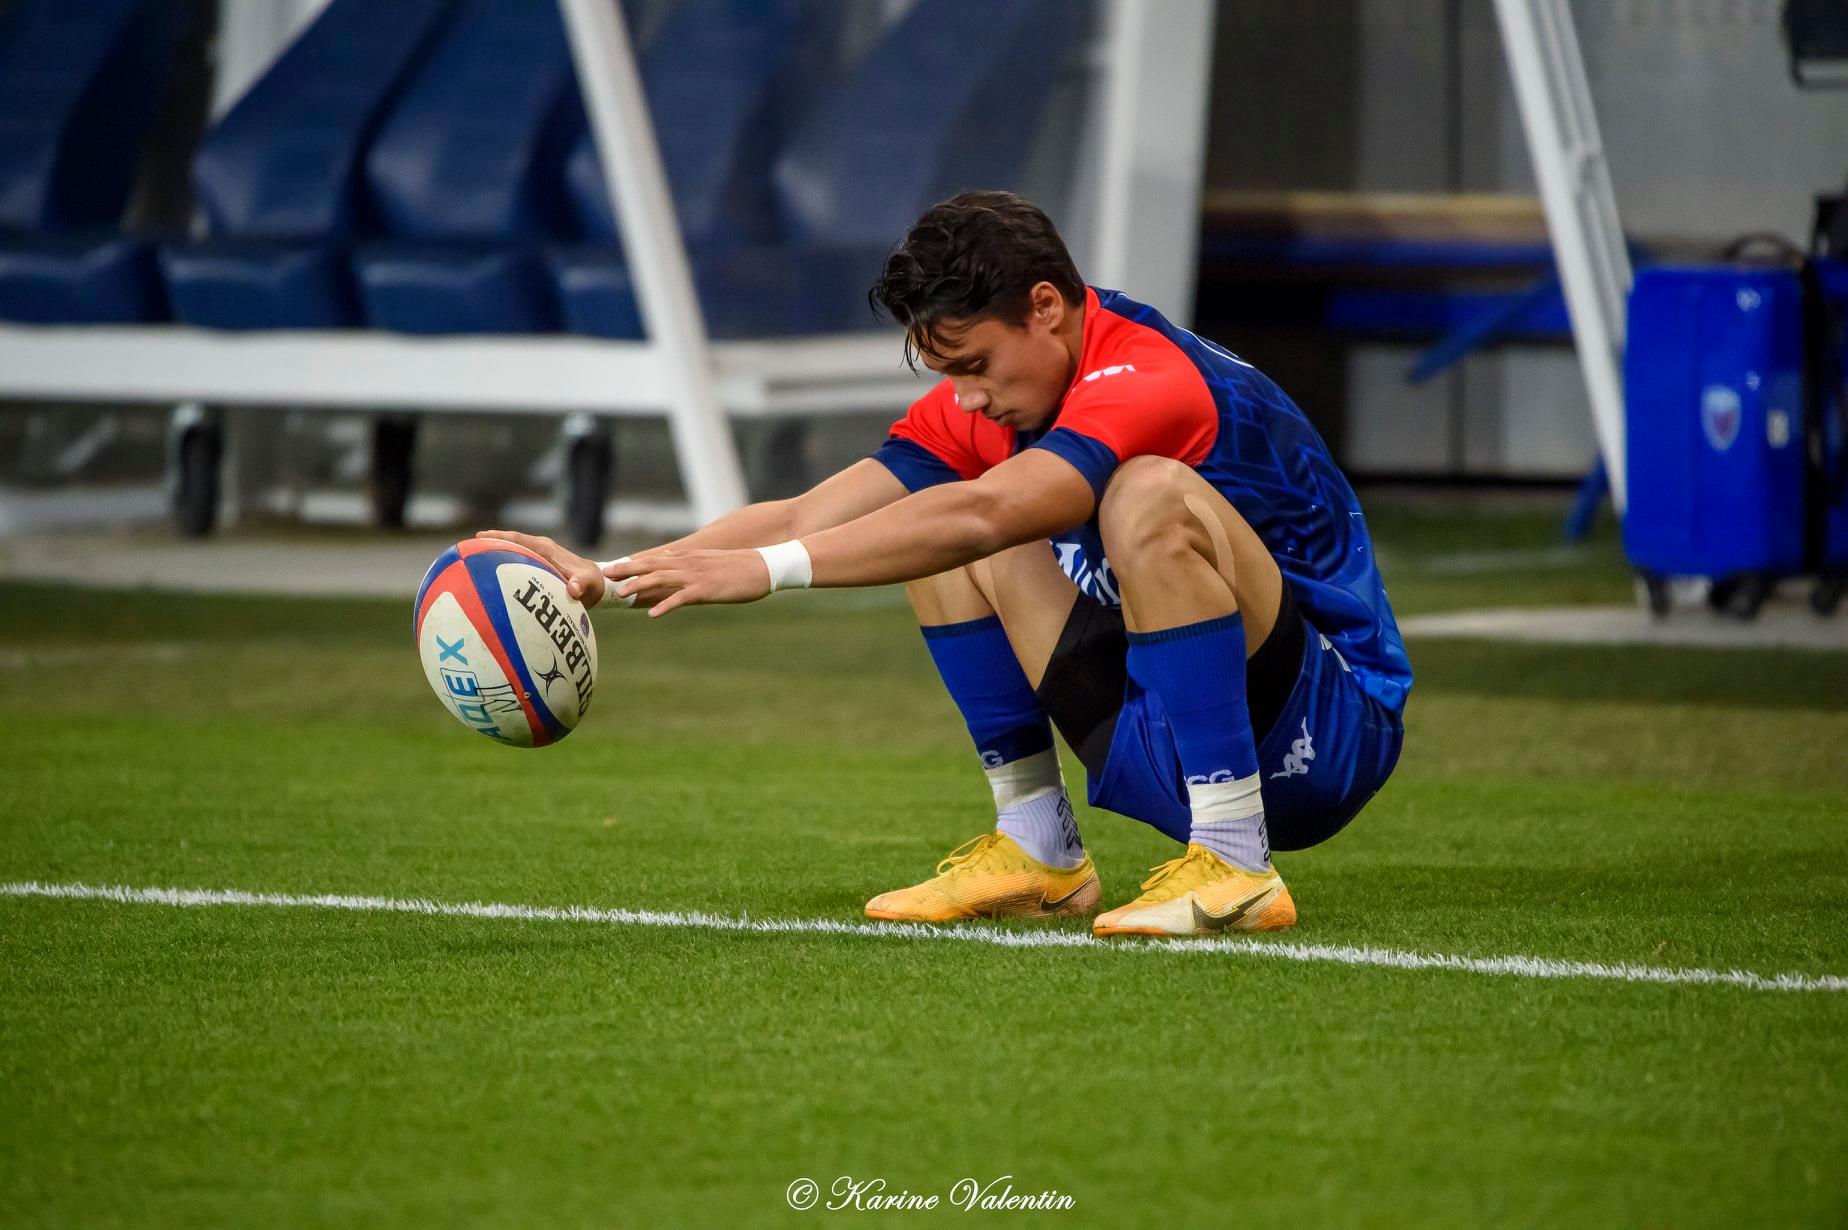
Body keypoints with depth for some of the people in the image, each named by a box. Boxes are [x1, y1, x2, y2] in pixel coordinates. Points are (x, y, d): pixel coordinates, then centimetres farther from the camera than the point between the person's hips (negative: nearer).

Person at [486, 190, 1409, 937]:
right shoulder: (983, 406, 3)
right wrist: (611, 576, -18)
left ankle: (1233, 866, -28)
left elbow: (983, 516, -38)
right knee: (937, 539, 6)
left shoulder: (1149, 379, -23)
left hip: (1324, 731, -8)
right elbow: (807, 515, -5)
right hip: (1165, 755, 8)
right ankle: (1040, 854, 7)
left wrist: (766, 568, -42)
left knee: (1152, 495, -32)